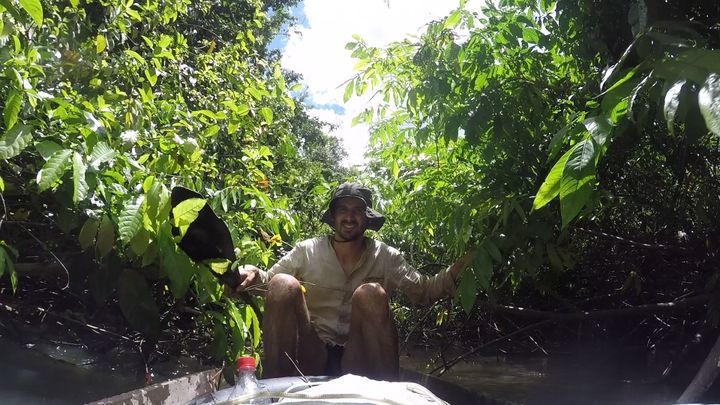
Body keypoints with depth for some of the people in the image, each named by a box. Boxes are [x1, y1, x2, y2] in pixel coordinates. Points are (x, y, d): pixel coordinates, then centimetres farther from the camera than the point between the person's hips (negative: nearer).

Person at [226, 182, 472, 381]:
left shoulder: (385, 257, 5)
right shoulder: (307, 251, 4)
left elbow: (424, 291, 3)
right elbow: (268, 281, 8)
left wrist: (463, 263, -12)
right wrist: (254, 275, -17)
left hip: (361, 361, 0)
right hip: (310, 358, 1)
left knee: (371, 293, -27)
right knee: (282, 284, -21)